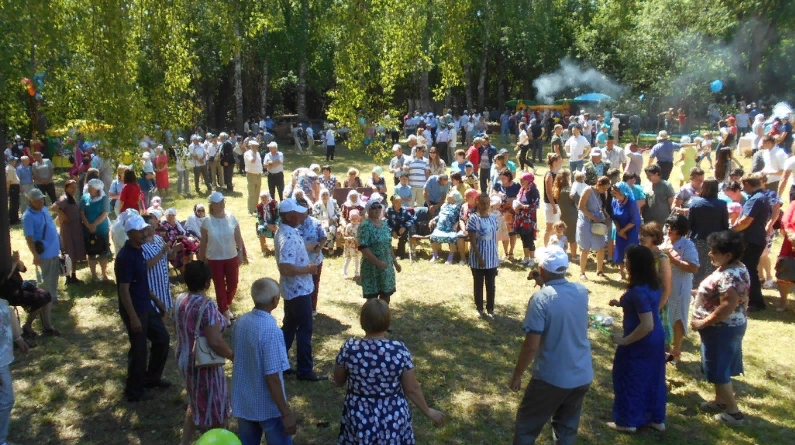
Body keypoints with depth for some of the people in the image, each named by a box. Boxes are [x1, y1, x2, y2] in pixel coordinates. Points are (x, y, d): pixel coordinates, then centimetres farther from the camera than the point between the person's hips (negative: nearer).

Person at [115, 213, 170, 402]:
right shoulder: (125, 256, -23)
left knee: (162, 338, 18)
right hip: (134, 309, -9)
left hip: (146, 306, 9)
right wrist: (133, 317, -22)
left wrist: (154, 298, 21)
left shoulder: (139, 250, 5)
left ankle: (151, 378, 35)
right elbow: (123, 289, -23)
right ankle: (134, 391, 20)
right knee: (139, 349, 3)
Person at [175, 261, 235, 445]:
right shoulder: (207, 306, -27)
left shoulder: (180, 300, -2)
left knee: (196, 403, 28)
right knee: (213, 408, 14)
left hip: (184, 360, 8)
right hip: (204, 364, -8)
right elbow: (215, 342, -30)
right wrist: (233, 356, -14)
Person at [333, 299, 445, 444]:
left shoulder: (349, 349, -17)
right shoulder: (400, 351, -19)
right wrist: (428, 411, 7)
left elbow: (338, 382, -1)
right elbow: (412, 389, -9)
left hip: (358, 418, 1)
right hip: (393, 419, -1)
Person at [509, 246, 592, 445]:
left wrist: (517, 375, -8)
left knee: (526, 426, 13)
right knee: (567, 428, 22)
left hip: (552, 377, -5)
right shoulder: (582, 291, -3)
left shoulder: (540, 298, -21)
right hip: (583, 376, 6)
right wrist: (546, 286, 14)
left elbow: (531, 346, -20)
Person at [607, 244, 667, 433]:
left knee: (629, 378, 9)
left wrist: (624, 340, -22)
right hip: (656, 338, 9)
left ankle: (627, 421, 23)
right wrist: (622, 303, 11)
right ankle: (657, 418, 35)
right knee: (652, 377, 21)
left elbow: (647, 325, -32)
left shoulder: (639, 291, -29)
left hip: (640, 342, -9)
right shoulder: (652, 283, 0)